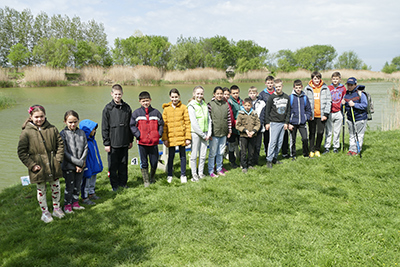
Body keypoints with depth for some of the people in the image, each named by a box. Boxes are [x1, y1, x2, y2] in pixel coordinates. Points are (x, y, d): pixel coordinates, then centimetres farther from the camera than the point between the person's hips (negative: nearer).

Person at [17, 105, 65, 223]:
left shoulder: (52, 129, 0)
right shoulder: (26, 132, -8)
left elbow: (60, 144, 7)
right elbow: (22, 152, -5)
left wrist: (58, 159, -3)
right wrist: (31, 165, -11)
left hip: (53, 167, 2)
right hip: (38, 168, -2)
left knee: (56, 187, 13)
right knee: (41, 190, 9)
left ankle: (56, 208, 32)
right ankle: (45, 212, 26)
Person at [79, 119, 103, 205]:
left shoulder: (92, 140, 4)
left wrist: (99, 164, 20)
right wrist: (86, 168, -22)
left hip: (94, 166, 9)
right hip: (88, 167, -9)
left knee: (93, 179, 22)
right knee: (86, 182, 4)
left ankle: (92, 193, 38)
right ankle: (84, 198, 17)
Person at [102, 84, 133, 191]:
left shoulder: (127, 107, 6)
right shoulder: (108, 108, -4)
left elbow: (130, 125, 11)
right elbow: (104, 127, -4)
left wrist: (131, 140, 10)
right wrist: (106, 143, -7)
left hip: (124, 142, 3)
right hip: (113, 143, -3)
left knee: (124, 164, 12)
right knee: (113, 165, 4)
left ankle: (123, 182, 26)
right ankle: (115, 185, 18)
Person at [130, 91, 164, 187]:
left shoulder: (156, 112, 5)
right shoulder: (136, 113, 0)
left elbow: (161, 124, 11)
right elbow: (132, 125, 0)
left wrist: (159, 134, -1)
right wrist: (138, 135, -11)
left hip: (154, 142, 1)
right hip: (142, 143, -1)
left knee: (154, 162, 8)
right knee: (144, 163, 6)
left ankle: (152, 178, 33)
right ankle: (146, 181, 20)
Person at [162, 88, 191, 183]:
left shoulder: (184, 108, 0)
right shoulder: (166, 109, 4)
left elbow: (187, 123, -1)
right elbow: (164, 124, 4)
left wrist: (188, 137, -6)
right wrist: (164, 138, -2)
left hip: (181, 136, -1)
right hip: (170, 137, 1)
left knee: (183, 155, 9)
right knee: (171, 156, 10)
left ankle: (183, 175, 21)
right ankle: (169, 175, 23)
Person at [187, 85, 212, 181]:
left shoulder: (204, 104, 10)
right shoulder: (191, 106, -8)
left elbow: (209, 119, 11)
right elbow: (194, 123, -12)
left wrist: (209, 133, 1)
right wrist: (202, 134, -11)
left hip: (204, 133, 5)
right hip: (195, 133, -5)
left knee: (203, 155, 9)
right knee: (194, 155, 2)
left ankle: (201, 173, 21)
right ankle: (194, 175, 12)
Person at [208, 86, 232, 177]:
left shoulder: (226, 104, 7)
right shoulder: (211, 104, -7)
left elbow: (229, 118, 12)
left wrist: (230, 130, 10)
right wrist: (209, 133, -10)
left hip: (224, 133, 4)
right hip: (214, 133, -4)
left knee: (221, 152, 13)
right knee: (212, 153, 3)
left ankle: (219, 169, 26)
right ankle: (211, 171, 14)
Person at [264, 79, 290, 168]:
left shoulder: (286, 97, 9)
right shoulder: (272, 97, -3)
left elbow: (288, 111, 12)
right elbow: (267, 110, -1)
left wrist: (286, 122, 6)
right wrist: (267, 122, -5)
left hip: (283, 123, 5)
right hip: (274, 123, -4)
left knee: (280, 142, 7)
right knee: (273, 141, -8)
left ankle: (275, 158, 17)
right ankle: (269, 160, -3)